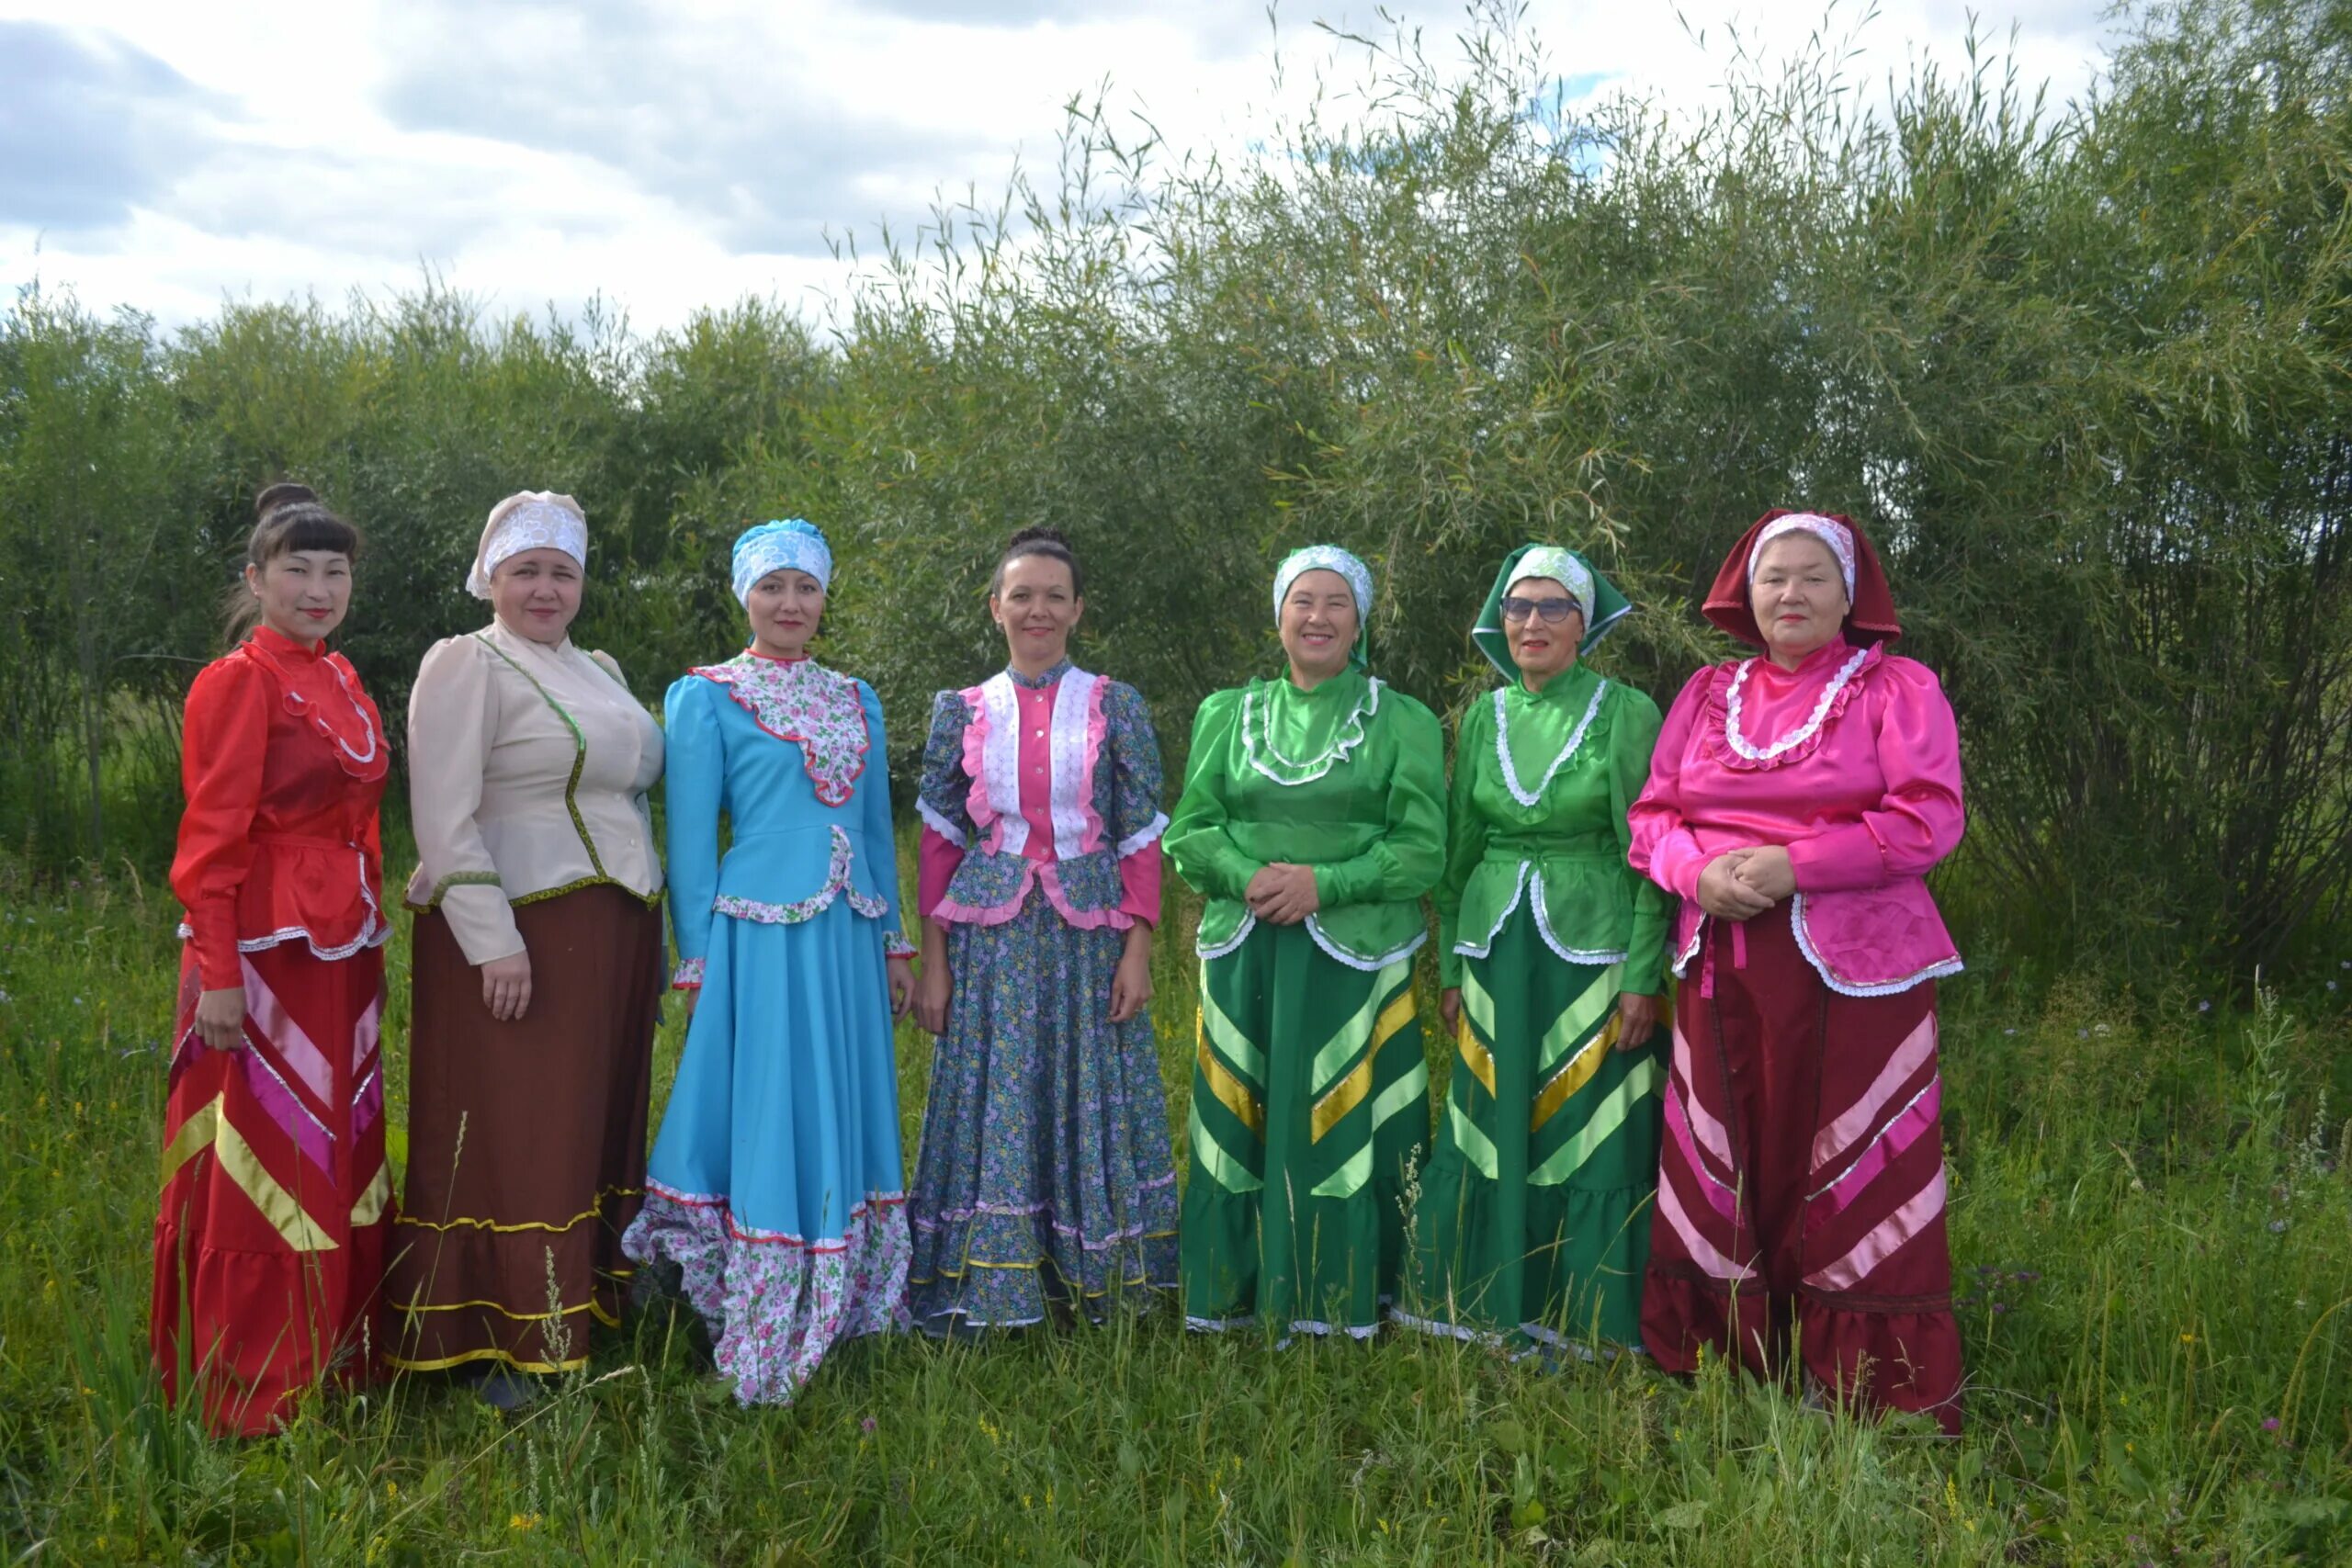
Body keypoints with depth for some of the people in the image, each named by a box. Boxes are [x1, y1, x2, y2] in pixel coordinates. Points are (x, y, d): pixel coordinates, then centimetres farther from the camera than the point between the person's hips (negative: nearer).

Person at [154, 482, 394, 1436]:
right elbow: (213, 838, -13)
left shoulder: (340, 680, 13)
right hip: (265, 953, -8)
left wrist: (367, 941, 16)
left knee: (336, 1156, 15)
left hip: (341, 954, 8)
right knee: (260, 1162, 1)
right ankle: (249, 1391, 14)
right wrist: (217, 974, -18)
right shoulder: (239, 682, -10)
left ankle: (334, 1359, 28)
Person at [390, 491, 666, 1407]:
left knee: (595, 1131, 11)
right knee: (514, 1140, -3)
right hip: (518, 933, -7)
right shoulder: (466, 665, -5)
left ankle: (583, 1316, 20)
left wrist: (650, 935, 15)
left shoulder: (599, 670, 17)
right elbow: (444, 819, -13)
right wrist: (493, 941, -20)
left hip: (611, 936, 7)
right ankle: (499, 1347, 7)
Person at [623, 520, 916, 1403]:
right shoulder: (706, 698, -2)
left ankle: (838, 1311, 27)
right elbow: (690, 839, -4)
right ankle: (759, 1341, 11)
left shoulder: (856, 699, 13)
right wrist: (697, 965, -8)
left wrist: (892, 943, 14)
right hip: (760, 936, -5)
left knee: (842, 1119, 12)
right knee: (766, 1121, -2)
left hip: (848, 941, 5)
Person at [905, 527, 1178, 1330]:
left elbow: (1142, 837, 2)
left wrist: (1137, 951, -6)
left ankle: (1094, 1285, 19)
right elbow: (939, 843, 5)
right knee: (992, 1110, 3)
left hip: (1089, 938, 0)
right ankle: (984, 1292, 13)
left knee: (1090, 1105, 5)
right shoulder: (961, 712, 6)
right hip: (991, 940, 1)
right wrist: (933, 962, 0)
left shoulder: (1116, 707, 4)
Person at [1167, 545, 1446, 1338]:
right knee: (1240, 1123, 4)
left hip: (1356, 958, -2)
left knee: (1346, 1124, -2)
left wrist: (1326, 882, -15)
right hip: (1244, 957, 2)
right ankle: (1233, 1298, 16)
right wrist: (1248, 877, -12)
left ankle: (1341, 1301, 10)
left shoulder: (1402, 721, 4)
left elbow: (1422, 848, -2)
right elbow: (1190, 831, 7)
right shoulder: (1227, 714, 12)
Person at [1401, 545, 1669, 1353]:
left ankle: (1590, 1326, 14)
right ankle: (1490, 1314, 22)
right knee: (1491, 1132, 8)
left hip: (1592, 953, -4)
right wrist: (1451, 969, 9)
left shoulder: (1626, 713, -4)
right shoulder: (1483, 718, 9)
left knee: (1591, 1135, 0)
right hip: (1496, 953, 4)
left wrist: (1643, 977, -12)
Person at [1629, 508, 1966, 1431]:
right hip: (1723, 965, 4)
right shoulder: (1707, 695, 15)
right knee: (1723, 1166, 7)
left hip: (1852, 969, -4)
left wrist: (1794, 864, -17)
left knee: (1853, 1178, -2)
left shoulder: (1897, 690, 3)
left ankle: (1864, 1384, 9)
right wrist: (1698, 870, -10)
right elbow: (1653, 816, 12)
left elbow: (1929, 818, -9)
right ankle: (1727, 1357, 18)